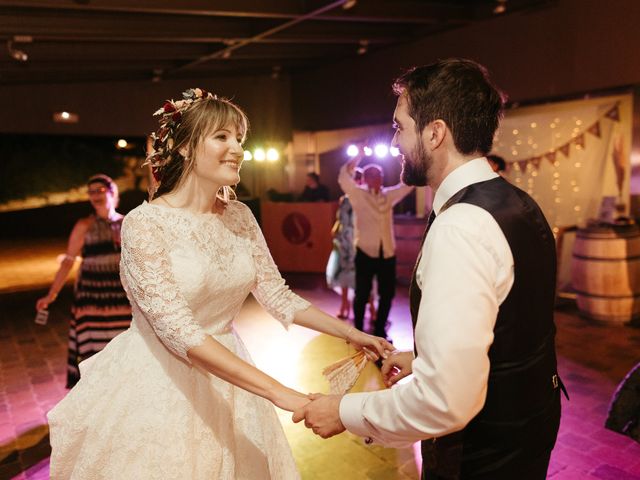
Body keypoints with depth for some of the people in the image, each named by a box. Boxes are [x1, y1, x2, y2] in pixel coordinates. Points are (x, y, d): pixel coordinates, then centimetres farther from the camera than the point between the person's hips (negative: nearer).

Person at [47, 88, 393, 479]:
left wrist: (351, 333, -7)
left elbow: (277, 295, 2)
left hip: (226, 381, 5)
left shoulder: (239, 216, -1)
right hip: (159, 386, -5)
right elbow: (178, 330, -26)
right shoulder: (145, 223, -19)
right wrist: (280, 393, -31)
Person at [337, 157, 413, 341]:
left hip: (388, 253, 4)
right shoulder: (358, 195, -1)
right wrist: (360, 155, -12)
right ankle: (358, 331, 20)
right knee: (362, 294, 5)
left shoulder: (389, 195, 10)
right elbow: (344, 176, -10)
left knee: (387, 293, 10)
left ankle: (379, 330, 26)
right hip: (366, 252, -4)